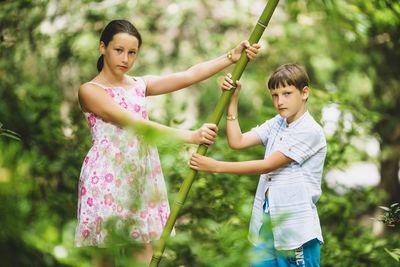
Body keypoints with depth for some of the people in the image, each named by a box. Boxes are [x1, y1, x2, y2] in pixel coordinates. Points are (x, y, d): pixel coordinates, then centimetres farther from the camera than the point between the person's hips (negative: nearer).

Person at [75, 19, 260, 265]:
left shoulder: (140, 85, 12)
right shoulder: (90, 90, -7)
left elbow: (190, 76, 1)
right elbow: (134, 124, -19)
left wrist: (232, 57, -11)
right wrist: (189, 136, -27)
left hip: (141, 178, 6)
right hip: (107, 179, -6)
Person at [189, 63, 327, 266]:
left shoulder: (310, 131, -14)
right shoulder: (276, 124, 11)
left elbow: (266, 166, -17)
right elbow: (237, 142, 2)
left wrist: (216, 166, -16)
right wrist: (232, 100, -1)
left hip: (296, 230, -7)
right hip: (267, 226, 7)